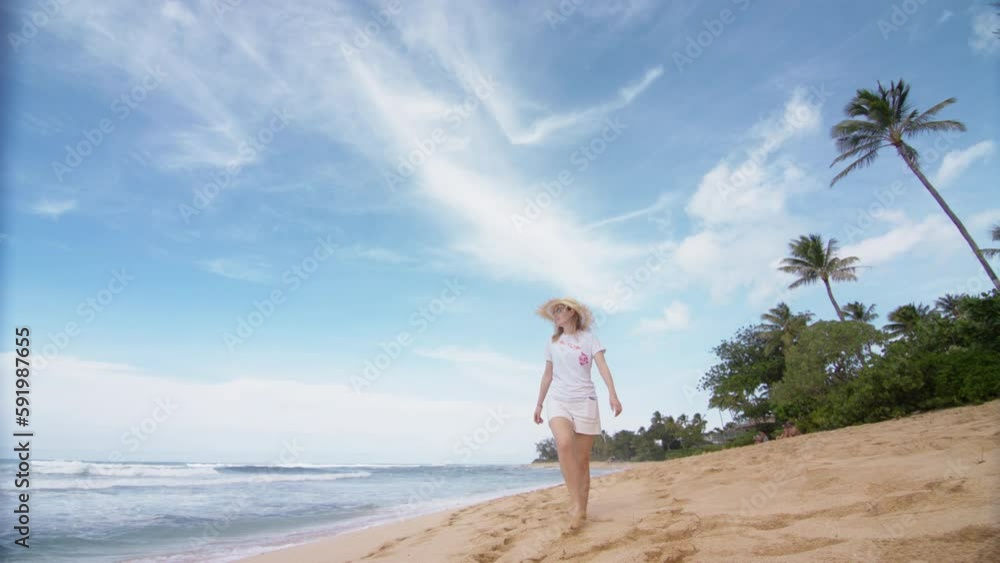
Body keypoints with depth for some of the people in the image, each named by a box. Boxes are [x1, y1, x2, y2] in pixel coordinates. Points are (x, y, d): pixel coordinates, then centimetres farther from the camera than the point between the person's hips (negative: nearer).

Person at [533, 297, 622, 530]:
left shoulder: (589, 337, 4)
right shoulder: (553, 341, 14)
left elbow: (602, 366, -8)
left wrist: (613, 394, -22)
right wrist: (539, 404, 20)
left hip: (585, 400, -1)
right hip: (558, 400, 1)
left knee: (582, 459, 0)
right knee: (564, 443, -26)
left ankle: (582, 510, 12)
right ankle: (576, 505, -24)